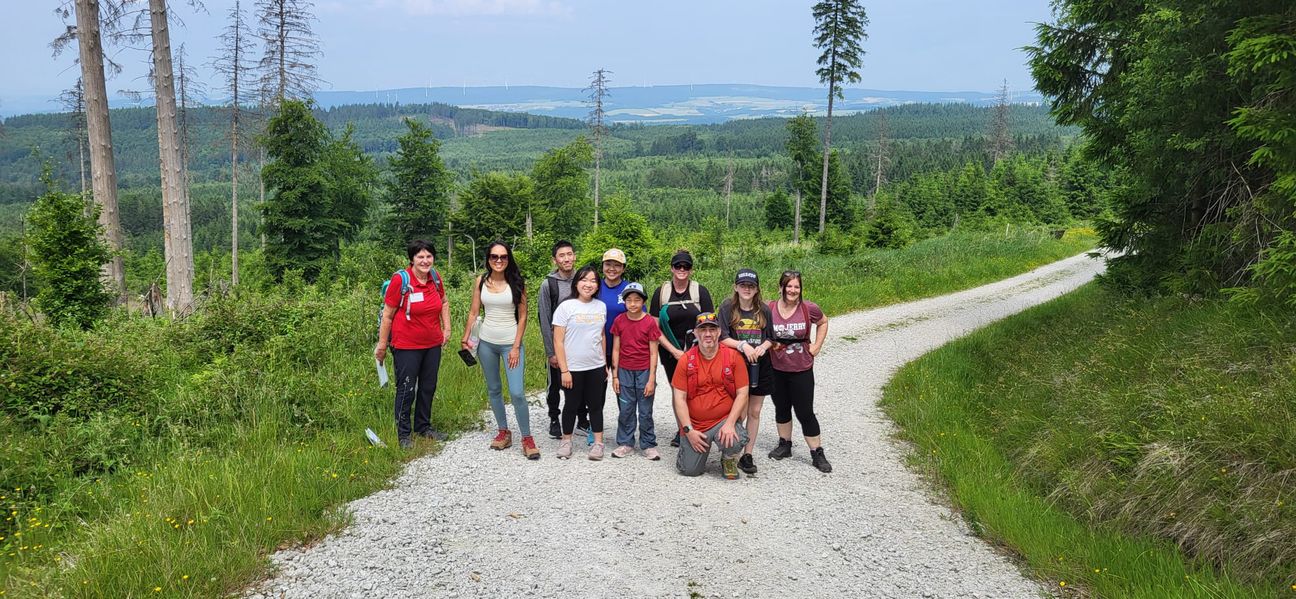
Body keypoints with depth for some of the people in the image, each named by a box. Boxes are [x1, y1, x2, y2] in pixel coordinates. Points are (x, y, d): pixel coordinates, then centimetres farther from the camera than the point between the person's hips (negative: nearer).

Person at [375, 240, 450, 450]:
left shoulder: (435, 277, -1)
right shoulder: (400, 279, -17)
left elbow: (443, 303, 18)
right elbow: (387, 315, -11)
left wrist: (446, 328, 10)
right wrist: (382, 345, -8)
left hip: (433, 344, 6)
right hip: (407, 346, -6)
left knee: (428, 387, 17)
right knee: (406, 390, 2)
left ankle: (423, 426, 33)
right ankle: (403, 433, 16)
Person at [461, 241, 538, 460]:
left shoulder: (517, 283, -6)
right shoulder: (480, 281, 2)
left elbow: (522, 316, -5)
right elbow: (474, 312, 8)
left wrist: (516, 347, -9)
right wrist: (465, 338, 0)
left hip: (510, 343, -3)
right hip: (486, 342, 4)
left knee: (516, 392, -10)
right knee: (494, 390, 11)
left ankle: (527, 438, 2)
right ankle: (503, 432, 26)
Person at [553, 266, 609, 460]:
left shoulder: (601, 307, 4)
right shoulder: (566, 307, -9)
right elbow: (558, 341, -9)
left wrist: (605, 364, 12)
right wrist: (564, 370, -12)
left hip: (596, 367, 3)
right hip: (573, 368, -3)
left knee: (596, 404, 9)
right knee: (572, 405, 9)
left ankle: (598, 442, 18)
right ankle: (566, 441, 25)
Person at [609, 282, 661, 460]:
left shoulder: (650, 322, -8)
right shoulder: (619, 321, -1)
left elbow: (653, 353, -6)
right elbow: (616, 349, 4)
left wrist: (651, 379, -9)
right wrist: (615, 376, 2)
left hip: (644, 372, -2)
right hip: (625, 372, 2)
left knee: (645, 411, 5)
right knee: (625, 410, 8)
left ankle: (648, 445, 16)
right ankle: (625, 443, 20)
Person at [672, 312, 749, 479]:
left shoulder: (733, 356, -3)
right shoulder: (686, 360, -2)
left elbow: (742, 394, -5)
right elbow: (680, 398, -2)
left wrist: (730, 423, -17)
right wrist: (688, 430, -11)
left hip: (724, 421, -1)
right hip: (694, 425, 1)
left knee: (736, 441, -32)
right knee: (689, 470, -7)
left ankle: (729, 460, 6)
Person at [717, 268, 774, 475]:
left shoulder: (764, 309, 3)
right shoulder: (727, 307, -5)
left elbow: (770, 338, 10)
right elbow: (722, 338, -11)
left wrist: (763, 347, -11)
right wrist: (743, 345, -24)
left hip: (760, 366, 3)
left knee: (754, 412, 8)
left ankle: (748, 454, 18)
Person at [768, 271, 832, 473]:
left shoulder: (809, 308, -10)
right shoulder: (769, 309, -9)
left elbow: (823, 322, 10)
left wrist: (817, 346, 2)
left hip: (801, 370, -2)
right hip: (776, 369, 2)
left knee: (805, 412, 1)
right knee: (781, 409, 17)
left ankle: (817, 454, 12)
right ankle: (784, 445, 35)